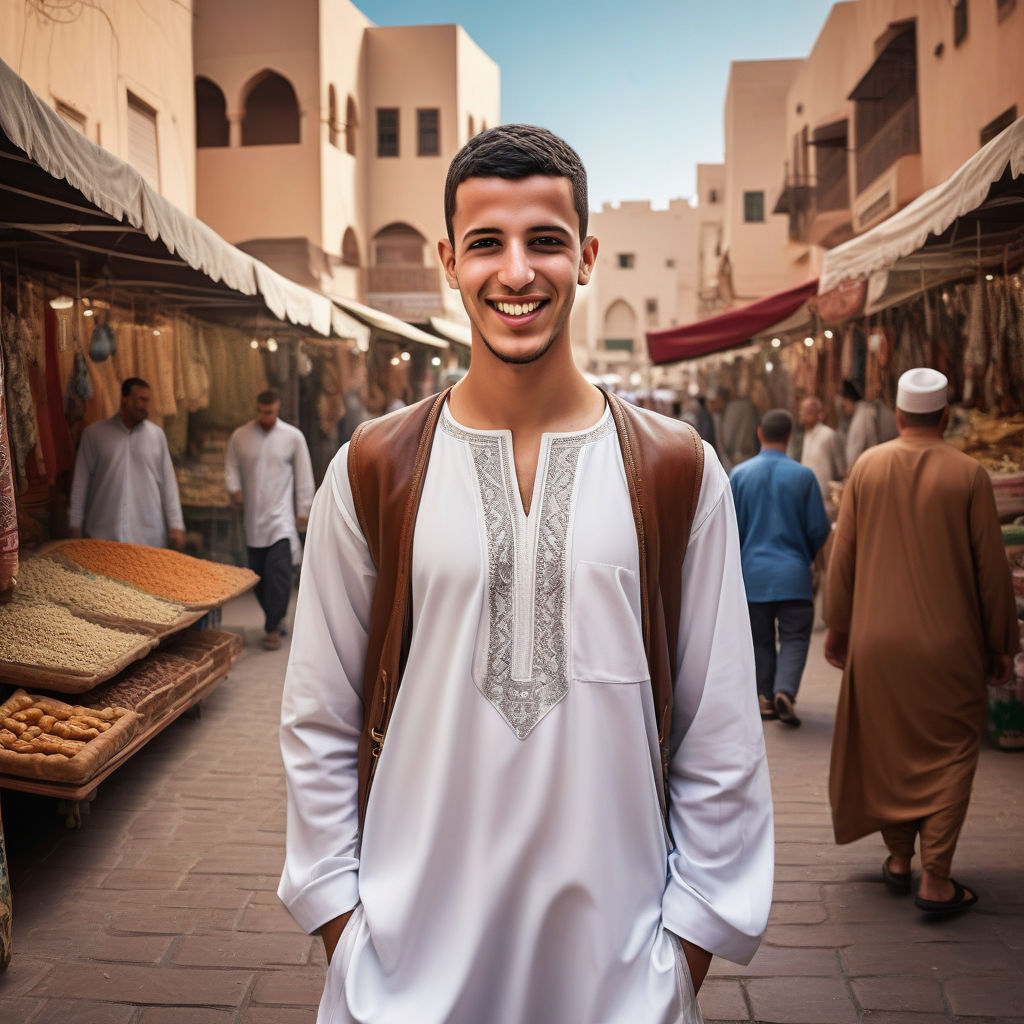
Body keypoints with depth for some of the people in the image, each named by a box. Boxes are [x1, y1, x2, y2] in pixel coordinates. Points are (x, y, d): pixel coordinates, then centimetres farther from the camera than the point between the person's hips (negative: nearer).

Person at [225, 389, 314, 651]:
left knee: (278, 570, -13)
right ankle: (275, 617, 26)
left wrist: (303, 511, 2)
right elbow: (231, 466, 10)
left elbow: (304, 476, 3)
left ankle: (272, 627, -7)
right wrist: (234, 489, -11)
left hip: (281, 515, -3)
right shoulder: (240, 436, 4)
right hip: (253, 516, 3)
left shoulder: (293, 437, -1)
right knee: (258, 573, 8)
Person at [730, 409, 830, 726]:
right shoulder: (803, 476, -7)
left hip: (752, 572, 2)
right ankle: (785, 690, -14)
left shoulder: (739, 474, -4)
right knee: (794, 637, 5)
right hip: (793, 573, -2)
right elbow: (819, 529, -1)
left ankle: (766, 696, 15)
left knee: (761, 639, 14)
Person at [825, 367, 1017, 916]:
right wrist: (1000, 643, 6)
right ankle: (935, 877, 7)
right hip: (947, 642, -2)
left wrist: (837, 626, 12)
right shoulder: (969, 475, -9)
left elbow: (843, 554, 2)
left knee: (888, 748, 17)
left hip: (877, 640, 3)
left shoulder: (866, 467, -2)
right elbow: (990, 566, -5)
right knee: (951, 752, 9)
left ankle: (899, 858, 28)